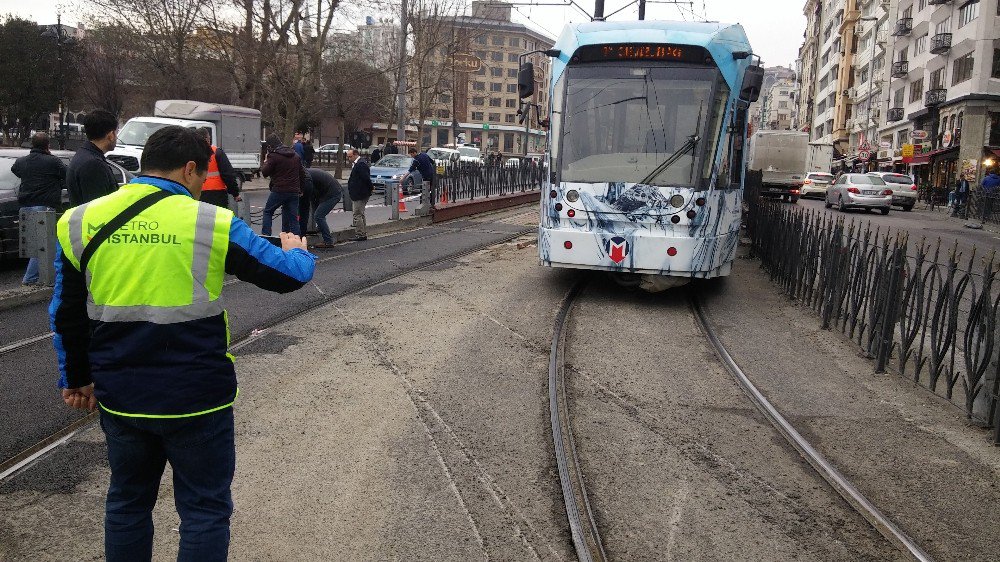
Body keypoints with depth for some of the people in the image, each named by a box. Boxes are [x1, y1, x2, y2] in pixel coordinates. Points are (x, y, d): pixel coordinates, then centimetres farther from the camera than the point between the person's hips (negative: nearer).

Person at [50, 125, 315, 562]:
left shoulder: (79, 223, 1)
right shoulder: (212, 223, -11)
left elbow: (66, 314, 10)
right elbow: (288, 275, -4)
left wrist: (76, 377, 23)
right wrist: (297, 251, 20)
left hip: (120, 398, 4)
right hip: (197, 399, -4)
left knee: (127, 503, 23)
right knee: (205, 510, 10)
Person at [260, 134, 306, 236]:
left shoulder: (273, 156, -7)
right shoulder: (296, 156, 13)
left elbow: (265, 173, -3)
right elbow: (302, 174, 15)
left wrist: (265, 162, 15)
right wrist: (300, 189, 21)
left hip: (279, 190, -5)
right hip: (294, 191, 5)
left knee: (267, 212, 12)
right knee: (293, 218, 7)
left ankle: (265, 235, 2)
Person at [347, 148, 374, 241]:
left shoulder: (360, 164, -18)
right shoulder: (356, 164, 16)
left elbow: (366, 177, -23)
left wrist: (371, 187, -12)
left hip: (360, 195, -11)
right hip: (359, 194, 11)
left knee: (358, 215, -7)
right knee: (361, 214, 16)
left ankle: (360, 235, -4)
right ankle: (364, 234, 23)